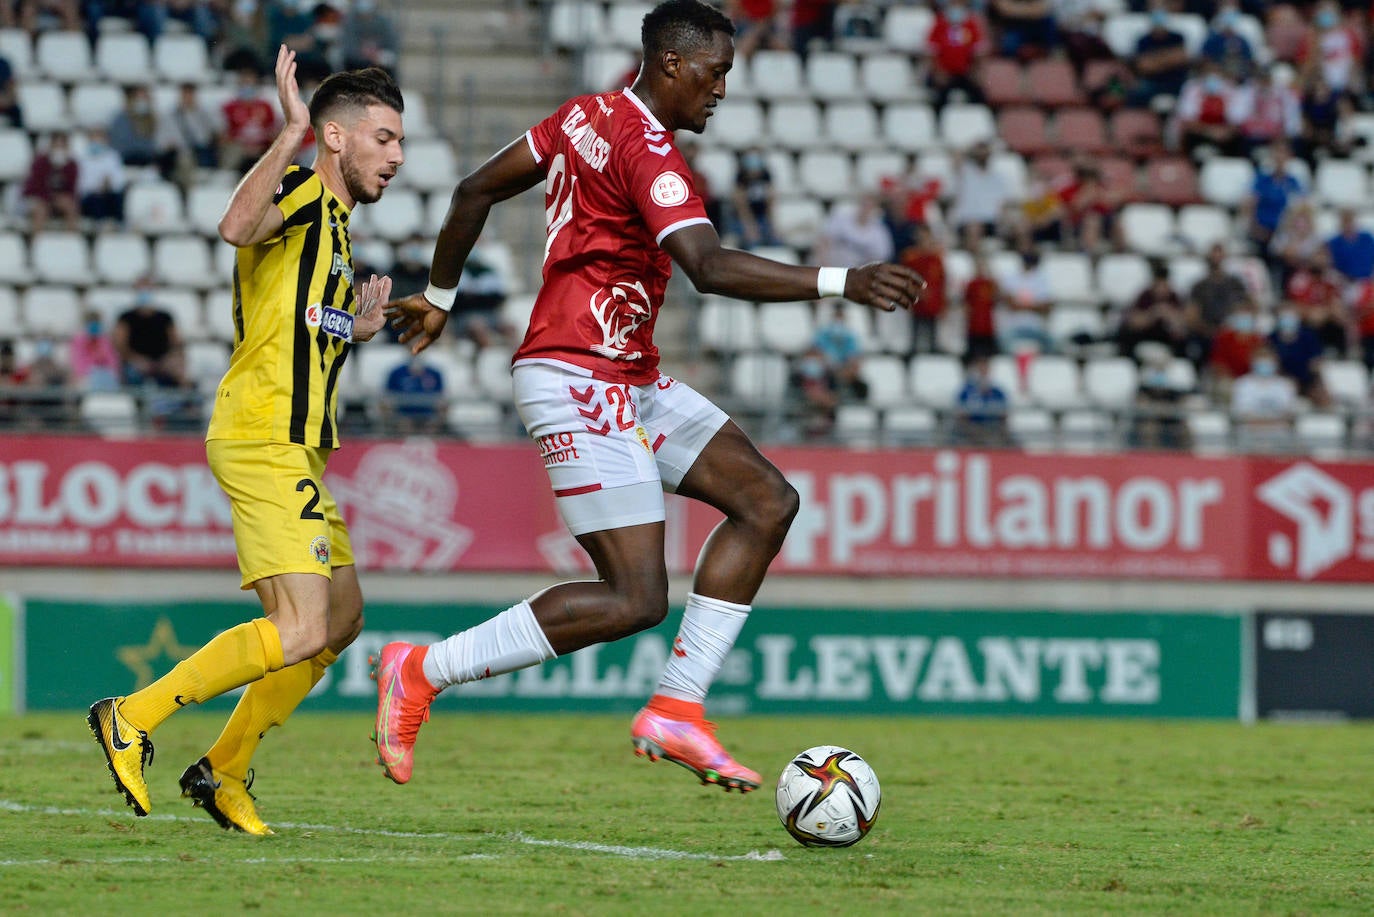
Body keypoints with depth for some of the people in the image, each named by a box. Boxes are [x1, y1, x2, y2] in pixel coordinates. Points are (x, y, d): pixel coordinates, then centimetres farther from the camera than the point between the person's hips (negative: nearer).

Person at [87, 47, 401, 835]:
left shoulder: (335, 226, 21)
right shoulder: (300, 195, -8)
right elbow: (238, 227, -34)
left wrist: (353, 331, 19)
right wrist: (292, 130, -31)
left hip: (294, 446, 10)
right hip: (262, 439, -10)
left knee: (343, 614, 13)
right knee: (303, 629, -18)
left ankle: (224, 769, 19)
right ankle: (134, 717, -10)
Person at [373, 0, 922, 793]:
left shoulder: (587, 117, 12)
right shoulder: (648, 151, -18)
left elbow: (475, 192, 19)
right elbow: (711, 267, -31)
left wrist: (440, 296, 32)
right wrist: (840, 282, -35)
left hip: (630, 382, 11)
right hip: (579, 379, -11)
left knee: (768, 502, 3)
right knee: (636, 601, -13)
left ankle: (676, 710, 2)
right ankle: (422, 672, -3)